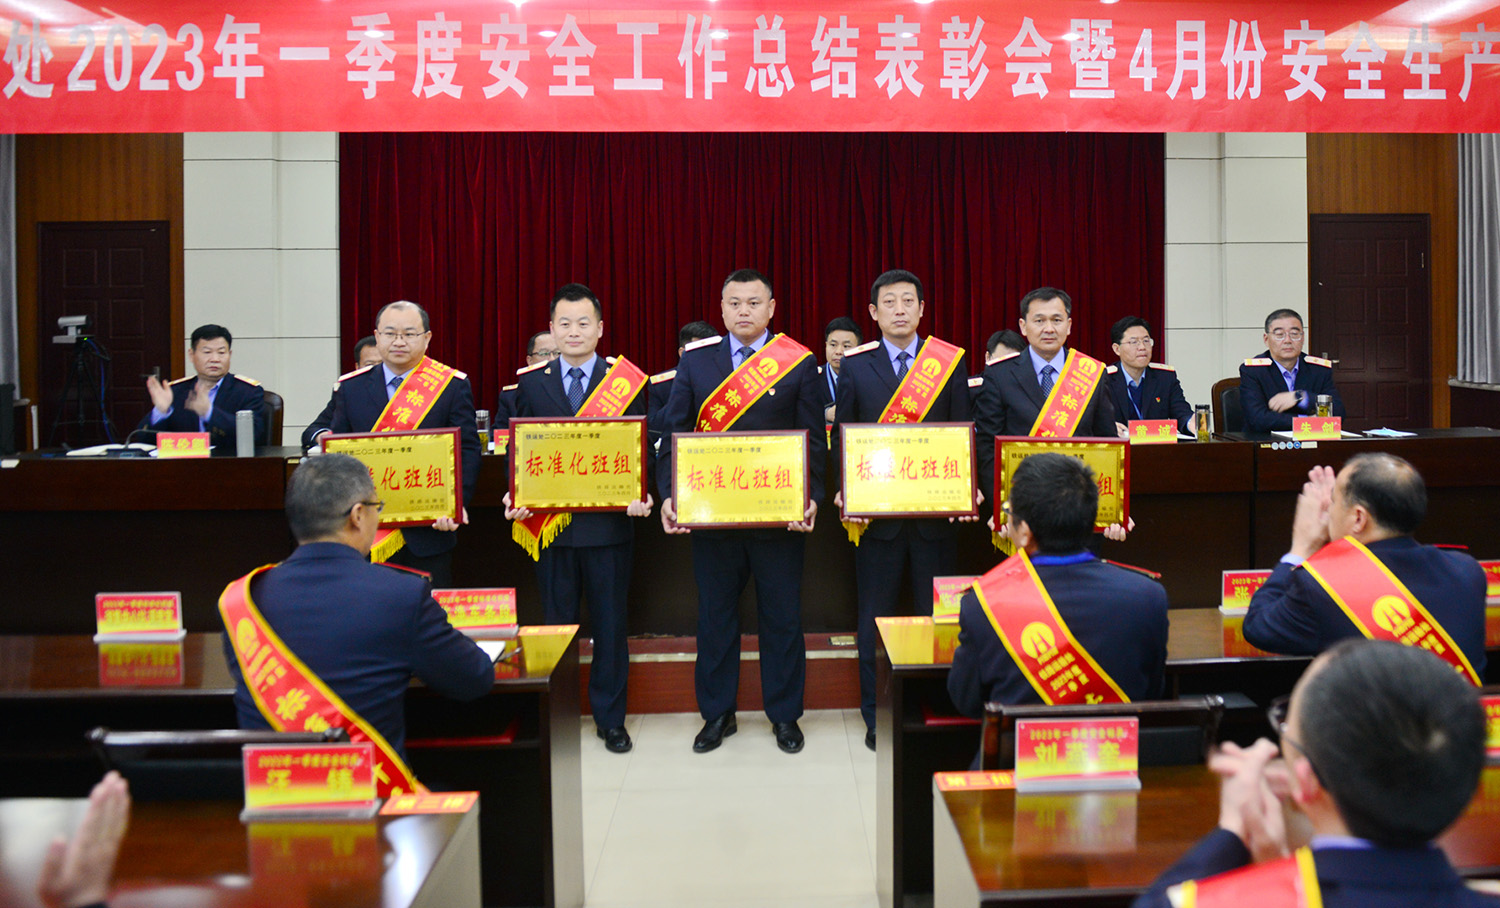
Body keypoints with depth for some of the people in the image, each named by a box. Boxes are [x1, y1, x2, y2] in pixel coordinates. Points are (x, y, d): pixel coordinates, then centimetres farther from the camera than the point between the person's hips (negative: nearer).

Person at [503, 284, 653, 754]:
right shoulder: (531, 384, 7)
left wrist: (641, 495, -17)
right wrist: (515, 495, -10)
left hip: (609, 523, -1)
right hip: (550, 522, 1)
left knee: (611, 624, 7)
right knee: (557, 623, 10)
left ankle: (610, 718, 19)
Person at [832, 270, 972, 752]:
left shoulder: (950, 362, 5)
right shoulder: (854, 366, 5)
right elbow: (842, 436, 6)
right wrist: (847, 491, -9)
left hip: (935, 511, 0)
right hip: (876, 510, 0)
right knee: (875, 617, 6)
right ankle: (876, 718, 17)